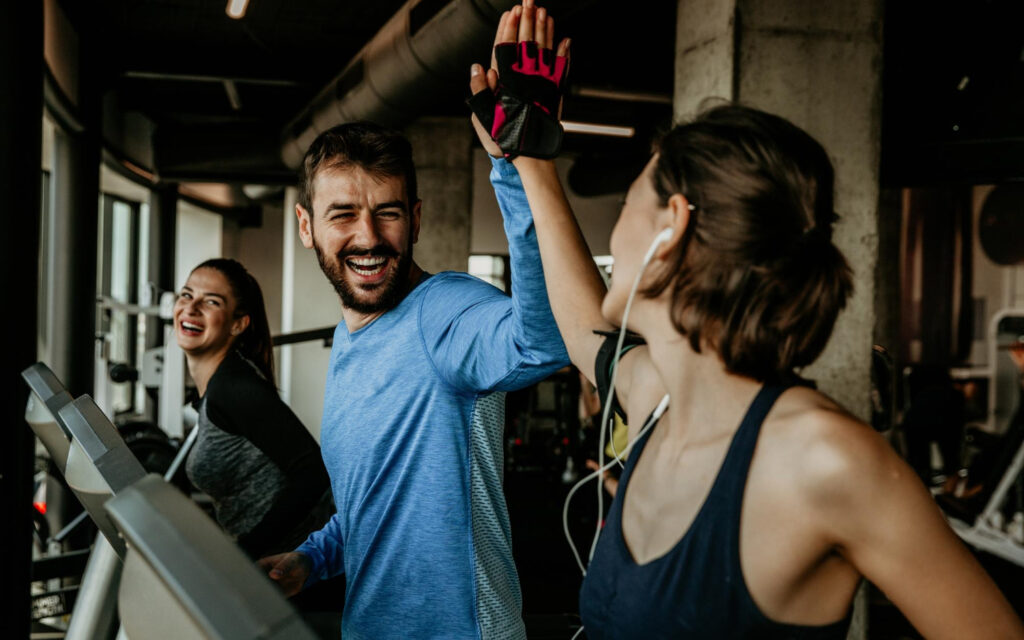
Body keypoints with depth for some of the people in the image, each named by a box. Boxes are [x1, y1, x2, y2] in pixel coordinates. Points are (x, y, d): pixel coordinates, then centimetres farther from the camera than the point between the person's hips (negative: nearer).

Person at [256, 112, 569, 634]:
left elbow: (543, 338, -47)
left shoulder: (443, 310, -22)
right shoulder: (347, 341, 5)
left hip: (456, 625, -8)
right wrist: (310, 558, 3)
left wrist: (512, 162, -53)